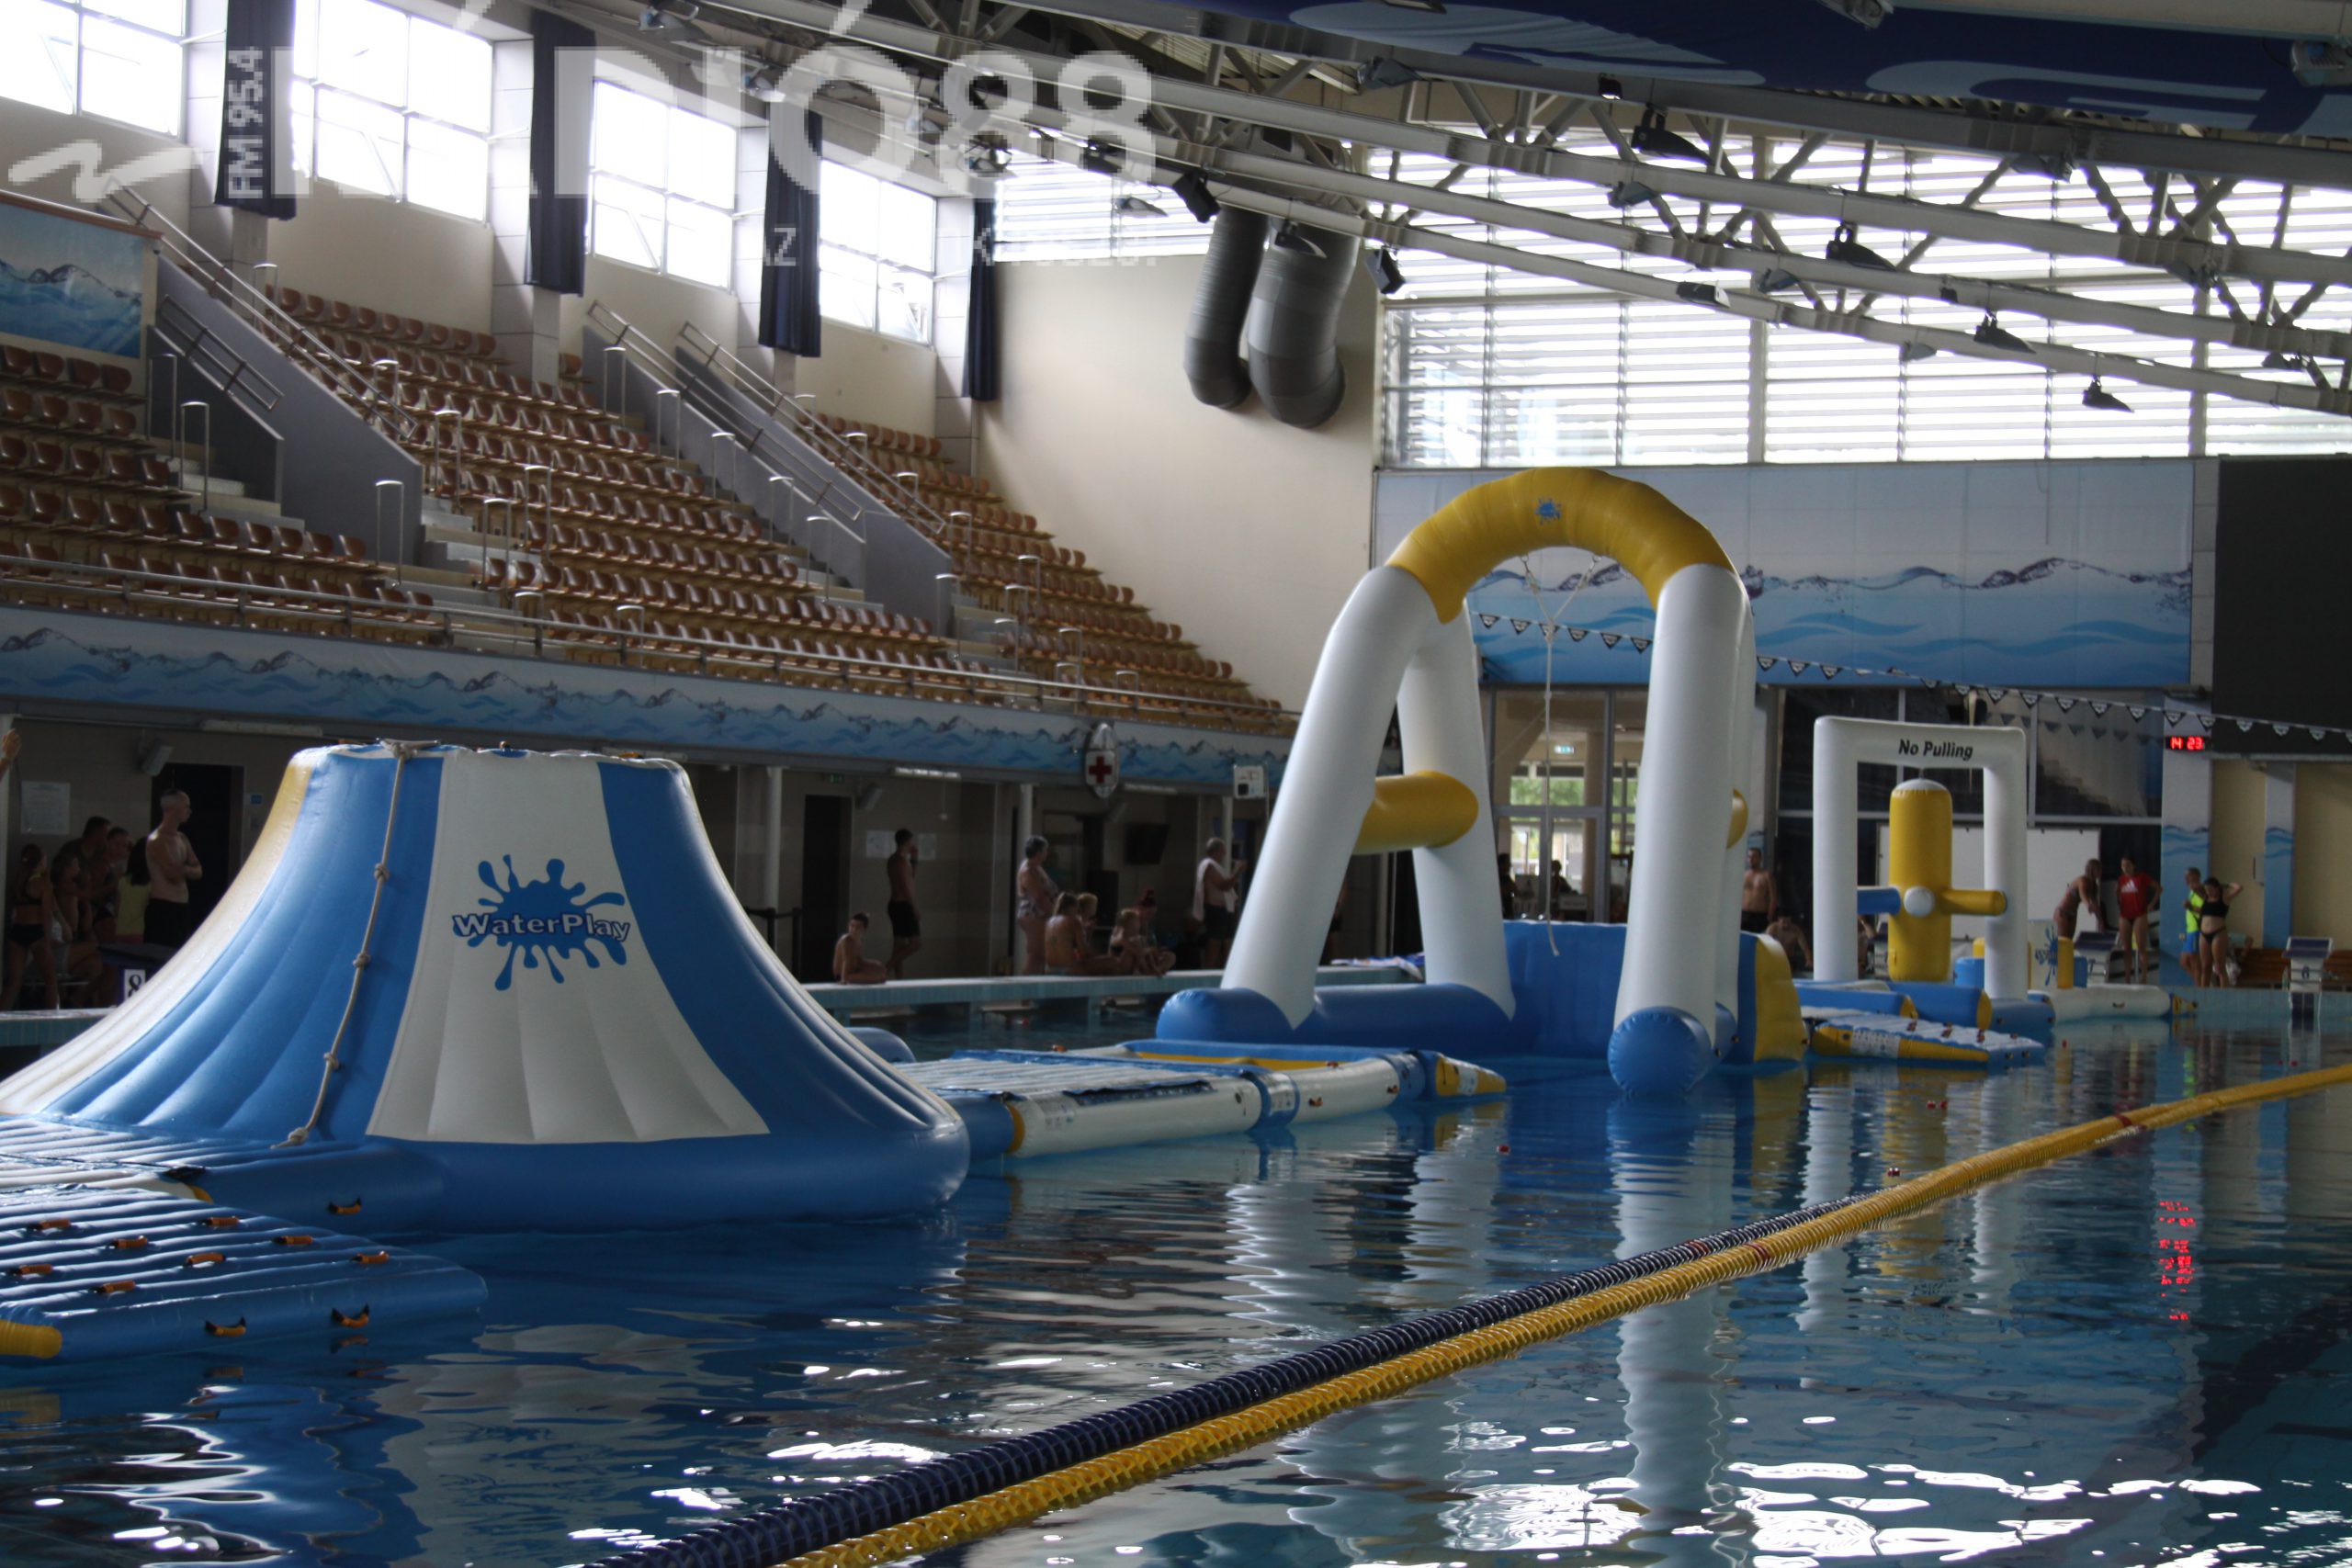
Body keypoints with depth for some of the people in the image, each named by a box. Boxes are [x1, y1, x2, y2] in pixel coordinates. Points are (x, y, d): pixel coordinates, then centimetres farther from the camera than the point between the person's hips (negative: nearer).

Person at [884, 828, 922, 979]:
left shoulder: (894, 859, 15)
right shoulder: (902, 860, -15)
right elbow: (906, 886, -20)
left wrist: (913, 860, 22)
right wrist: (914, 910, -19)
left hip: (895, 904, 10)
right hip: (903, 905, -10)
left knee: (900, 946, 10)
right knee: (916, 944, -9)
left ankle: (899, 979, 10)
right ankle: (886, 966, -15)